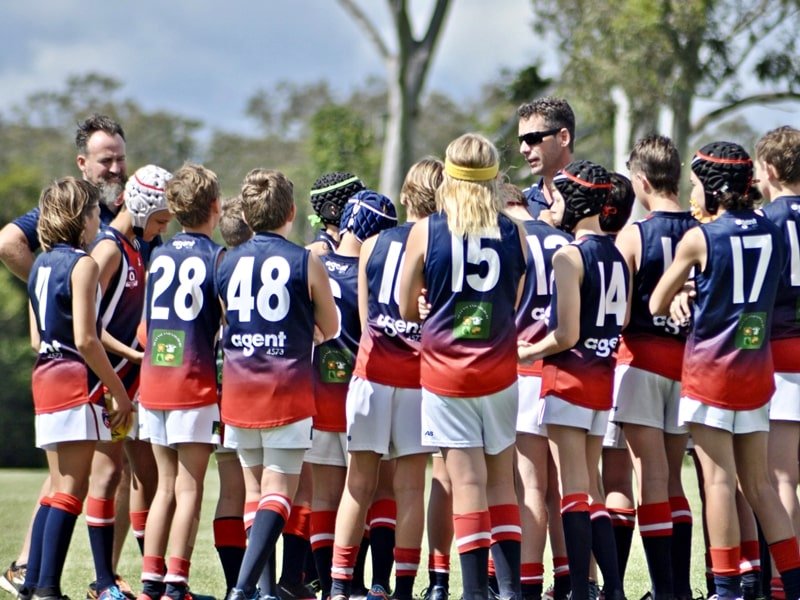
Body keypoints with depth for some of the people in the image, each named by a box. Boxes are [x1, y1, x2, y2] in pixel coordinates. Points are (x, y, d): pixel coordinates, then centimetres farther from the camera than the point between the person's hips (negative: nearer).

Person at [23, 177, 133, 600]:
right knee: (72, 490, -7)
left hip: (45, 376, 8)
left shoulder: (41, 264, 14)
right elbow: (85, 339, -17)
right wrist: (119, 391, -11)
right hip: (76, 380, -8)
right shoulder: (83, 264, -11)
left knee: (59, 489, 13)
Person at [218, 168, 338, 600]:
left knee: (256, 487, 15)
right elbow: (329, 329, 7)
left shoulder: (227, 263, 4)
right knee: (279, 490, -4)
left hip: (238, 387, 4)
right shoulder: (306, 263, -5)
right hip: (288, 387, -4)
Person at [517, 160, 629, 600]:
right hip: (604, 375, 8)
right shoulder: (616, 255, 9)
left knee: (573, 490, -6)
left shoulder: (568, 256, -14)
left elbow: (566, 335, -18)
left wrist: (526, 353, -2)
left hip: (570, 373, -8)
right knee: (591, 488, 13)